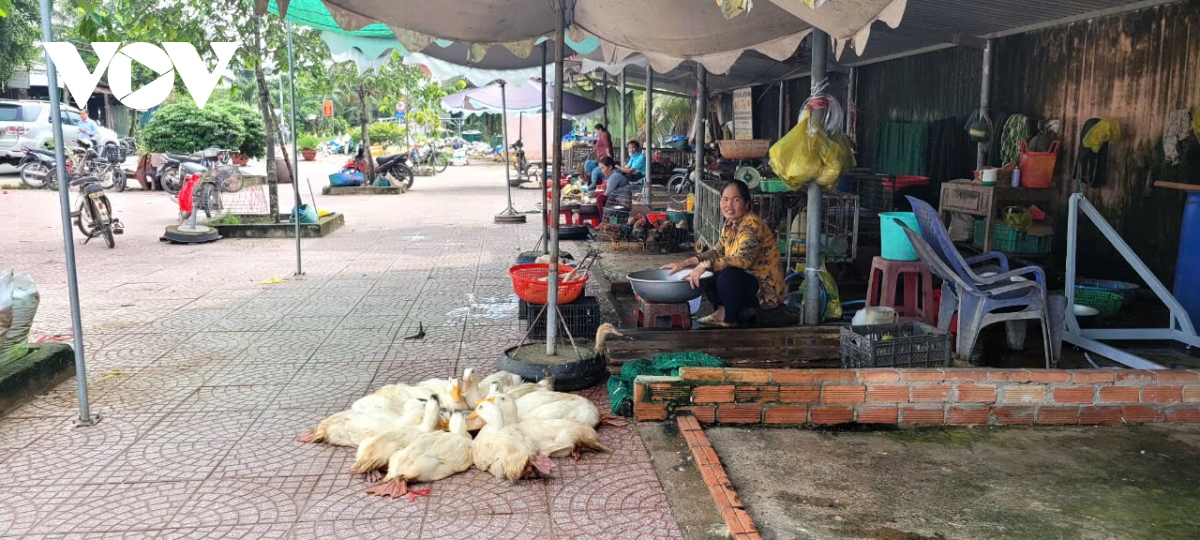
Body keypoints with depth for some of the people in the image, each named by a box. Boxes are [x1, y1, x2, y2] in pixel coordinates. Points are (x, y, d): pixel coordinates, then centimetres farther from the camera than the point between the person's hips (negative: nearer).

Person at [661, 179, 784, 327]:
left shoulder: (752, 225, -21)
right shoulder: (730, 224, 6)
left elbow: (744, 260, -34)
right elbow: (717, 252, 9)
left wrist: (705, 265, -40)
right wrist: (685, 263, -3)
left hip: (765, 289, -9)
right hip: (744, 283, 9)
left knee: (728, 275, -33)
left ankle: (728, 320, -12)